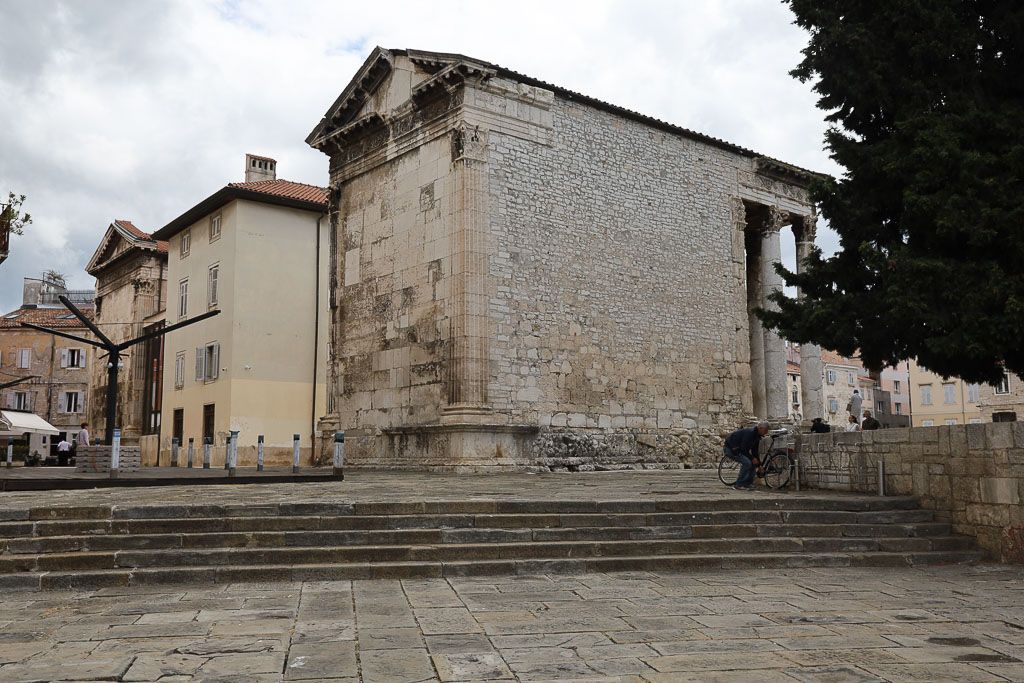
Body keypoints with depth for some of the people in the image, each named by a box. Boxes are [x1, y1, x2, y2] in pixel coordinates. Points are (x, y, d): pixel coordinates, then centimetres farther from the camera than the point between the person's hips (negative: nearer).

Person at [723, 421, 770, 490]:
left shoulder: (757, 435, 4)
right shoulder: (750, 433, -26)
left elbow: (754, 450, 11)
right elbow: (744, 449, -27)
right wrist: (752, 458, -19)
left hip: (738, 449, 10)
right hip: (730, 449, -10)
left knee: (753, 463, 3)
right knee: (747, 463, -22)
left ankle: (748, 483, 12)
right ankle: (739, 485, -14)